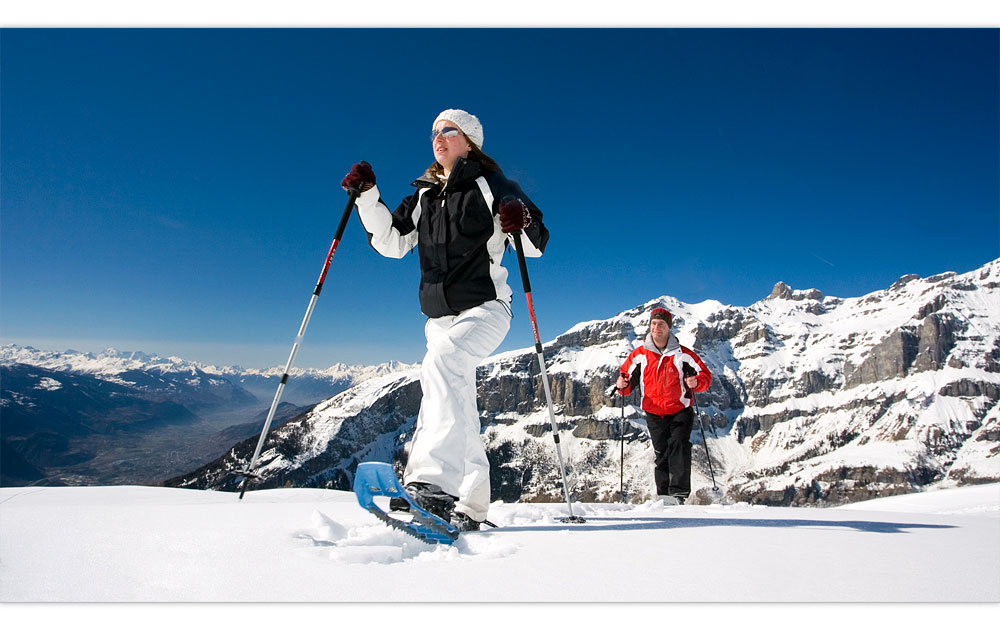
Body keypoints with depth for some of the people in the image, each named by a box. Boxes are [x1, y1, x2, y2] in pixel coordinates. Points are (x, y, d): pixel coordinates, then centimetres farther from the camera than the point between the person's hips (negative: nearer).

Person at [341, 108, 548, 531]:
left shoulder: (491, 185, 1)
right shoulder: (425, 194, 18)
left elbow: (537, 244, -4)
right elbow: (391, 241, 14)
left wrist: (520, 224, -27)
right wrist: (367, 195, 3)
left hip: (485, 309, -7)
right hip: (440, 318, 7)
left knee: (442, 361, -34)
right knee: (457, 408, 8)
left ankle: (434, 484, -43)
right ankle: (470, 507, 19)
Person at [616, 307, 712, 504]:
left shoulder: (682, 354, -4)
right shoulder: (639, 355, 1)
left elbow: (705, 375, 0)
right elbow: (627, 377, 9)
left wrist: (696, 382, -22)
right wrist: (623, 385, -15)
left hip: (680, 411, -2)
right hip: (655, 415, 2)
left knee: (678, 445, -18)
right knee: (661, 454, 3)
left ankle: (679, 492, -18)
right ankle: (664, 495, 11)